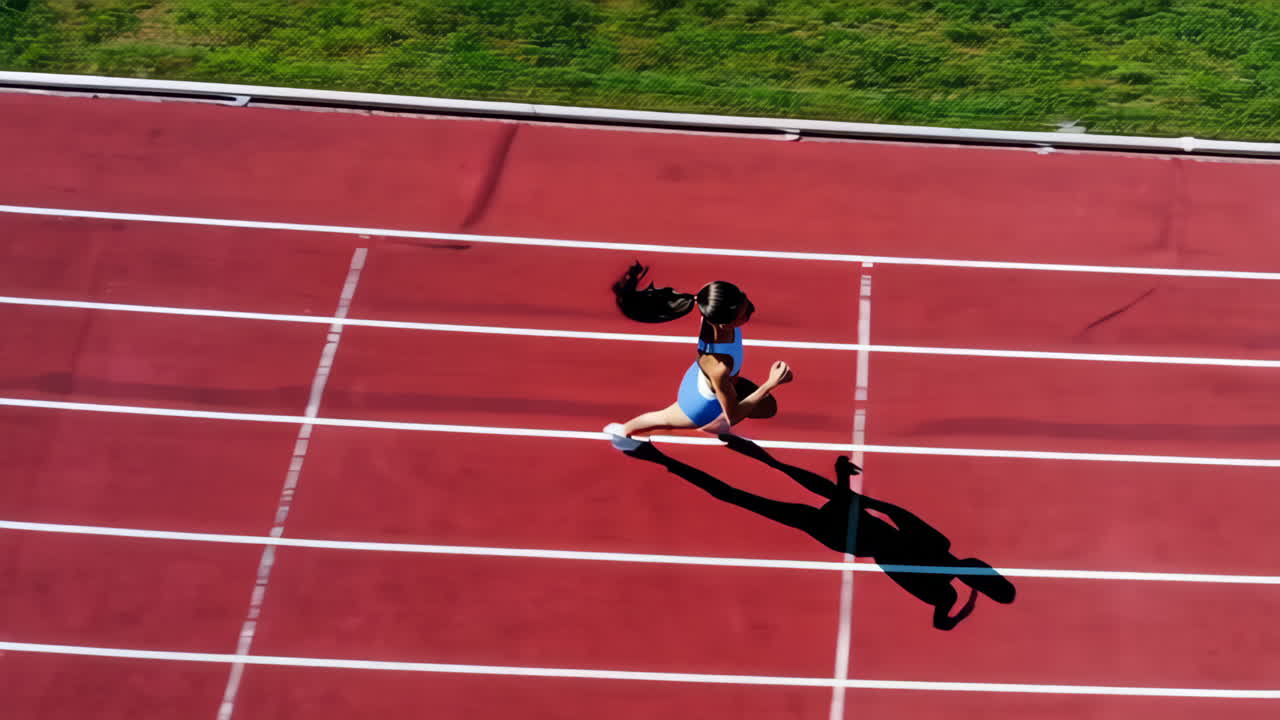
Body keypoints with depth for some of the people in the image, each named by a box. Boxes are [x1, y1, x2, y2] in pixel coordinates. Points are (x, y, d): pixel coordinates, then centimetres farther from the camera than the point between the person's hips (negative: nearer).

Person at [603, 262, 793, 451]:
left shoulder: (715, 315, -34)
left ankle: (713, 425, 49)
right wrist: (770, 384, -38)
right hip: (704, 404, -6)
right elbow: (733, 415, -32)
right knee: (663, 419, 27)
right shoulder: (719, 367, -50)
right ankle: (624, 430, 60)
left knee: (768, 407, 24)